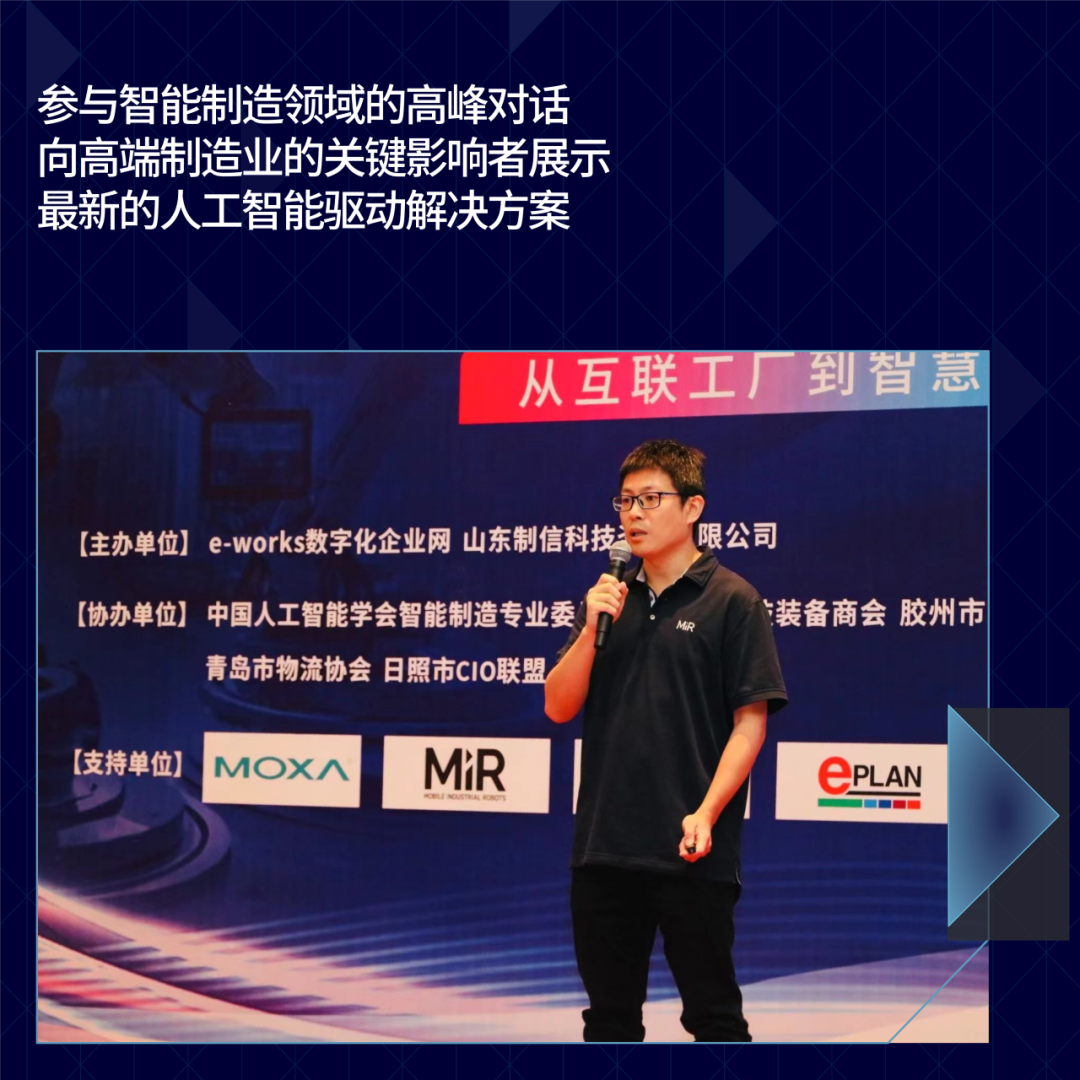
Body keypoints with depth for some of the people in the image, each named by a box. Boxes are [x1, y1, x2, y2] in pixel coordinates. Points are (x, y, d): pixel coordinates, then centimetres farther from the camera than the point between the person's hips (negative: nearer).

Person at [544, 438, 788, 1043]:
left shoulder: (731, 601, -4)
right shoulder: (609, 598, 11)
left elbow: (750, 723, -7)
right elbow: (559, 707, 6)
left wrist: (705, 815, -18)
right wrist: (591, 629, -8)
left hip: (691, 852, -5)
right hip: (603, 845, 5)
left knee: (713, 1014, 4)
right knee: (610, 1014, 13)